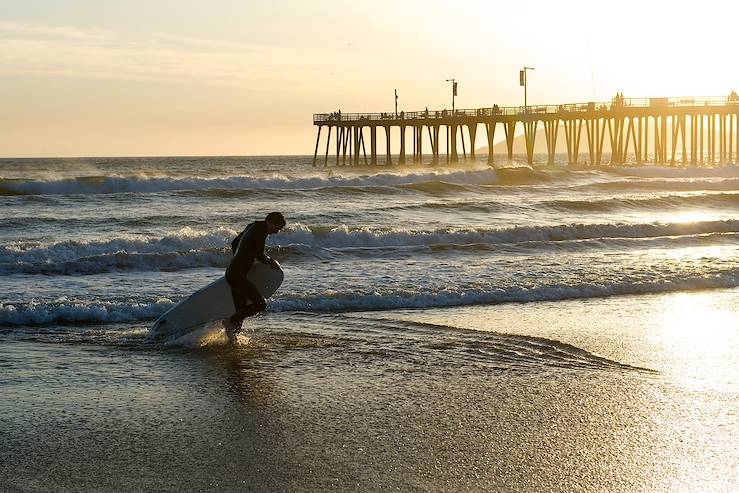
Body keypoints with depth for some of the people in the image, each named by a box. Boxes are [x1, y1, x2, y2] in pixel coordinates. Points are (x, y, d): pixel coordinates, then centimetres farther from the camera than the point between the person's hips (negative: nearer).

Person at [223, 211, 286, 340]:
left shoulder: (253, 227, 18)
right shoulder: (261, 232, -11)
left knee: (241, 311, 11)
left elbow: (234, 243, 30)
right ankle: (230, 321, -10)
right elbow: (260, 256, -12)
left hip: (231, 272, 10)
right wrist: (272, 262, 8)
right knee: (260, 303, -15)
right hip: (237, 275, -10)